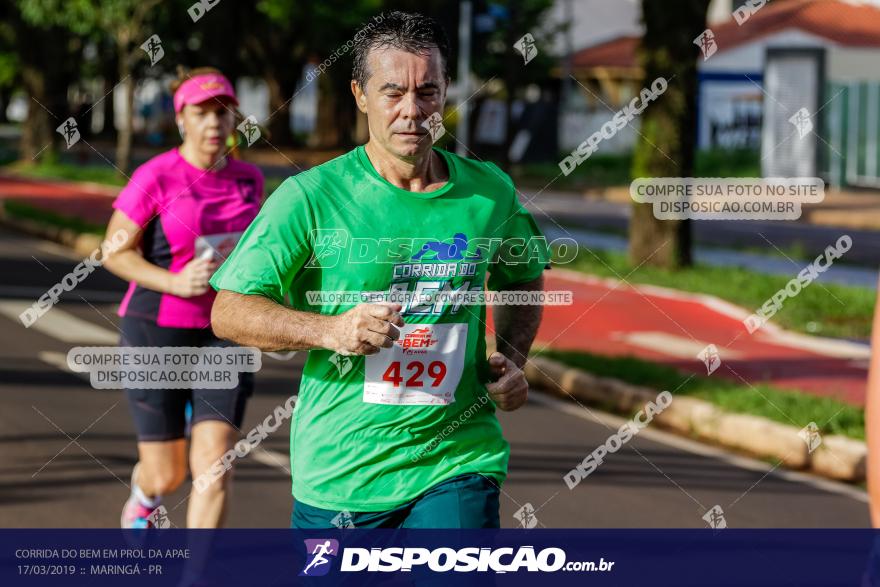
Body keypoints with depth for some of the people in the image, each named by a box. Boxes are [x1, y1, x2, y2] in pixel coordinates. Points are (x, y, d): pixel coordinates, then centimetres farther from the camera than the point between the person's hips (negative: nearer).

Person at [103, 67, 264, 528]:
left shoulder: (247, 179, 3)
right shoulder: (155, 178, -12)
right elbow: (115, 253, -8)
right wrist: (176, 282, -21)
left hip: (221, 335, 3)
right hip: (157, 334, -3)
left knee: (213, 466, -12)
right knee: (165, 476, 5)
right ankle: (143, 494, 44)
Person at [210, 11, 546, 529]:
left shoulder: (490, 192, 4)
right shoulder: (310, 197, -6)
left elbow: (524, 279, 24)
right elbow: (229, 313, -8)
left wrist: (512, 359, 5)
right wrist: (331, 330, -23)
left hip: (457, 464, 1)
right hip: (339, 474, -1)